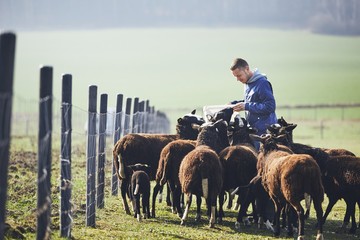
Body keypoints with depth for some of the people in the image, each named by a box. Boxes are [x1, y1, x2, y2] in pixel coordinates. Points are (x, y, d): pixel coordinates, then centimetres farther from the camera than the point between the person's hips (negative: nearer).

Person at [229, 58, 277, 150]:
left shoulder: (262, 83, -17)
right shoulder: (248, 84, 12)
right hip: (254, 129, 9)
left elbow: (270, 106, -22)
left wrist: (246, 106, -22)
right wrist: (234, 104, 6)